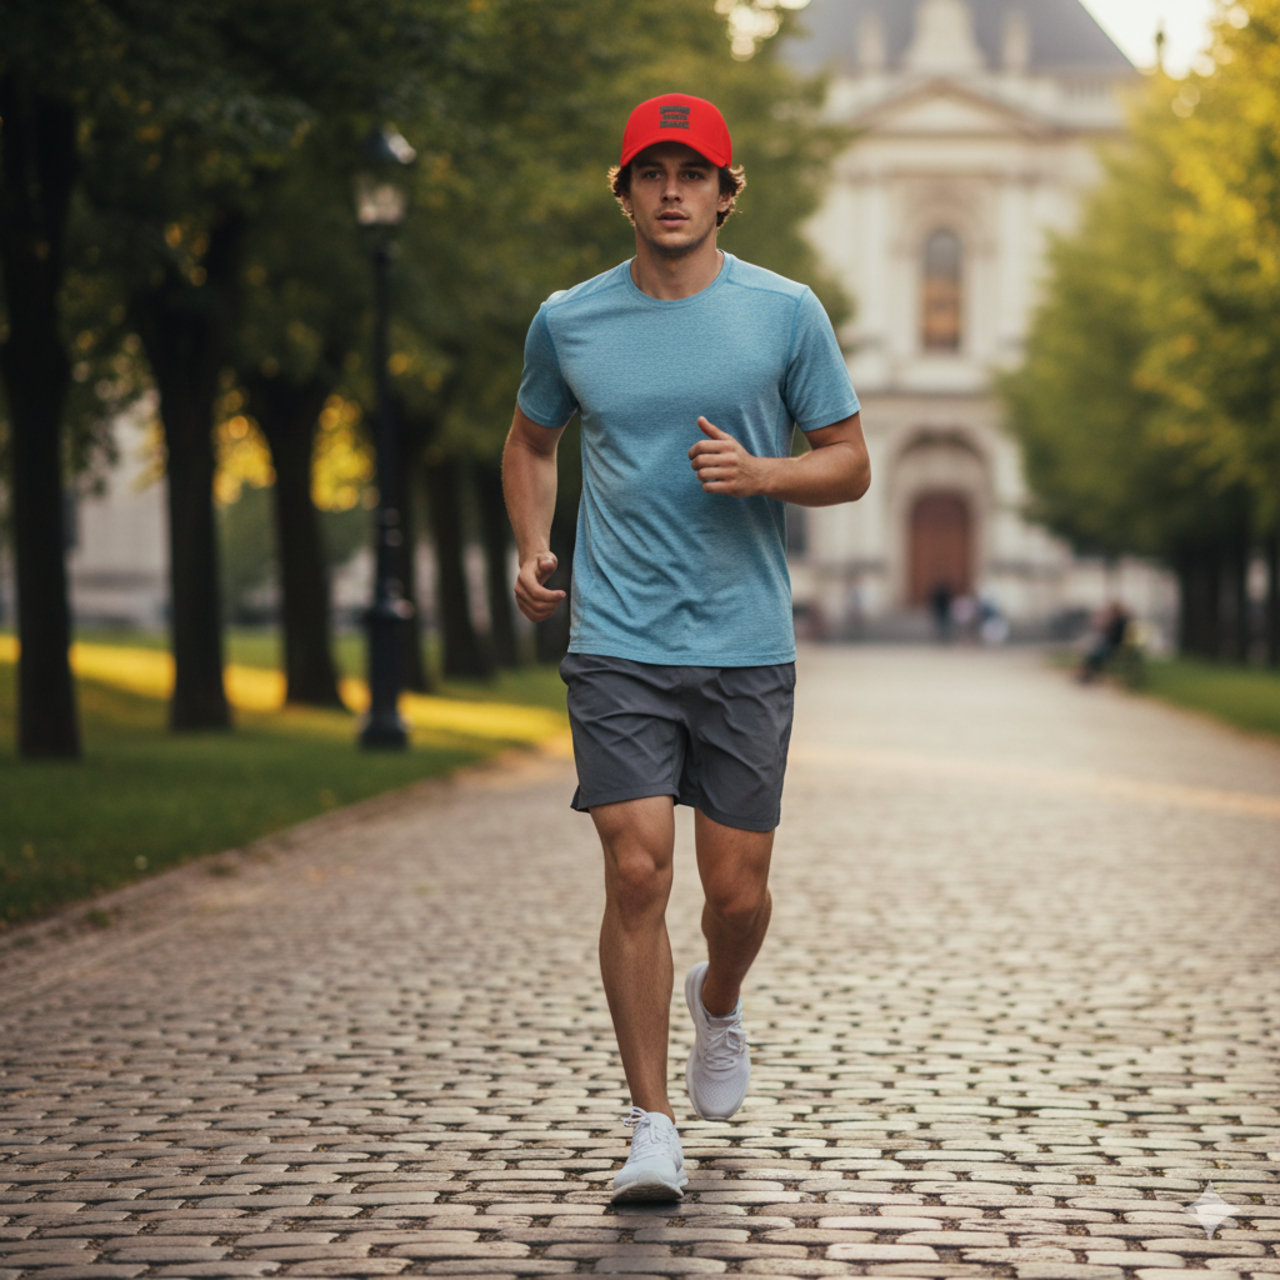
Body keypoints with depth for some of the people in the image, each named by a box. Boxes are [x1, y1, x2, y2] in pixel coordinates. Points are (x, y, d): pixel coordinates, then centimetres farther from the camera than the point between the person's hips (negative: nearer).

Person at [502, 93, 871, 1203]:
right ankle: (652, 1129, -1)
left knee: (737, 890, 4)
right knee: (637, 872, -11)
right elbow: (531, 441, 22)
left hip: (748, 647, 0)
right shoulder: (567, 322, 5)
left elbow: (850, 464, 6)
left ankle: (720, 1004, 40)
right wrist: (532, 550, 5)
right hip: (618, 644, 0)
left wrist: (761, 473, -13)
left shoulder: (786, 314, 1)